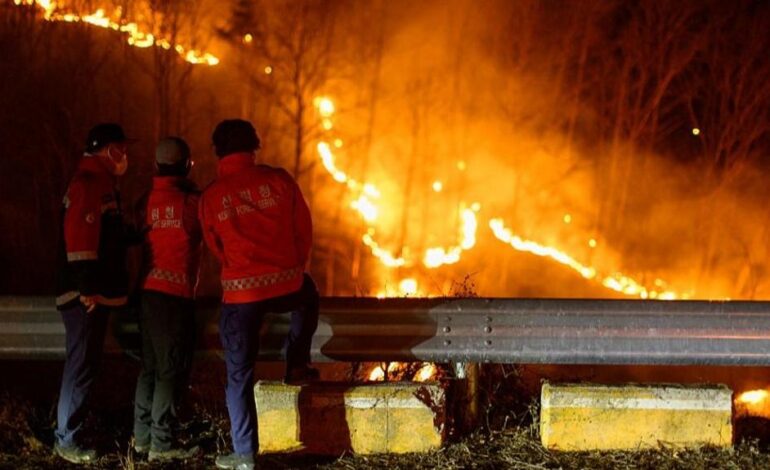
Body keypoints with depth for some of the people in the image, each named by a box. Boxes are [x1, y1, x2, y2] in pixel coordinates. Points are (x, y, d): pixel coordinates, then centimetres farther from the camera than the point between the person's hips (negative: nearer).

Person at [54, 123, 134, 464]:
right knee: (82, 366, -8)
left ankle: (70, 431, 23)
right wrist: (87, 288, -25)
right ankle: (66, 440, -4)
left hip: (96, 293, 11)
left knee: (85, 365, 15)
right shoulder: (89, 184, -14)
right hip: (85, 295, -11)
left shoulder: (101, 183, 19)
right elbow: (79, 238, -23)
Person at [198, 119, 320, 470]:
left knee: (239, 374, 7)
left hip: (240, 292, -1)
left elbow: (215, 247, 11)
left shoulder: (211, 196, -1)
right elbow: (304, 229, 6)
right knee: (308, 296, 38)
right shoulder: (279, 180, -1)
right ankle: (297, 365, 33)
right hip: (286, 284, 1)